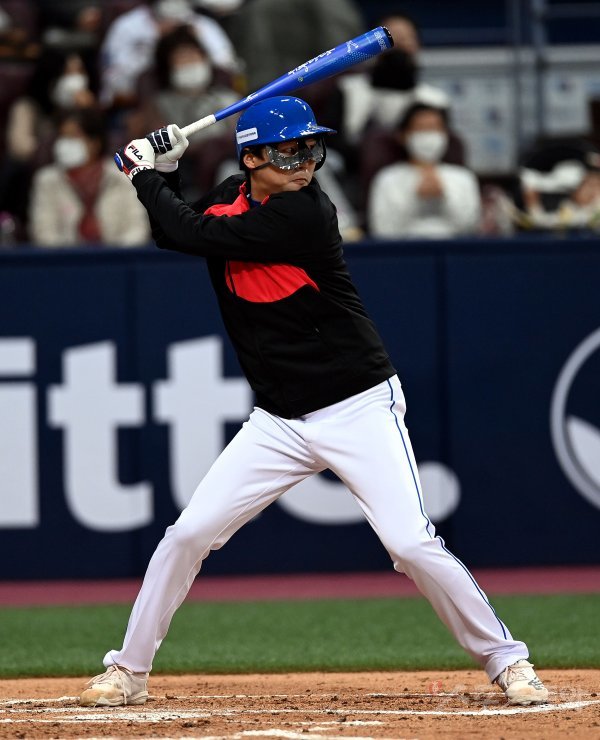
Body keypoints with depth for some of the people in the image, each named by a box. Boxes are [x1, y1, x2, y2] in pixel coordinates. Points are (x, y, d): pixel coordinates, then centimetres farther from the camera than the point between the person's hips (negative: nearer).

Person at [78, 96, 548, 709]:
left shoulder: (304, 214, -21)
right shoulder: (230, 198, 1)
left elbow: (193, 235, -22)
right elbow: (174, 234, 18)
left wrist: (143, 174, -6)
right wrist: (162, 171, 1)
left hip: (359, 410, -6)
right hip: (277, 422, 6)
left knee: (412, 544, -15)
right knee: (188, 534, 0)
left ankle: (505, 660, 1)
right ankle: (128, 671, 13)